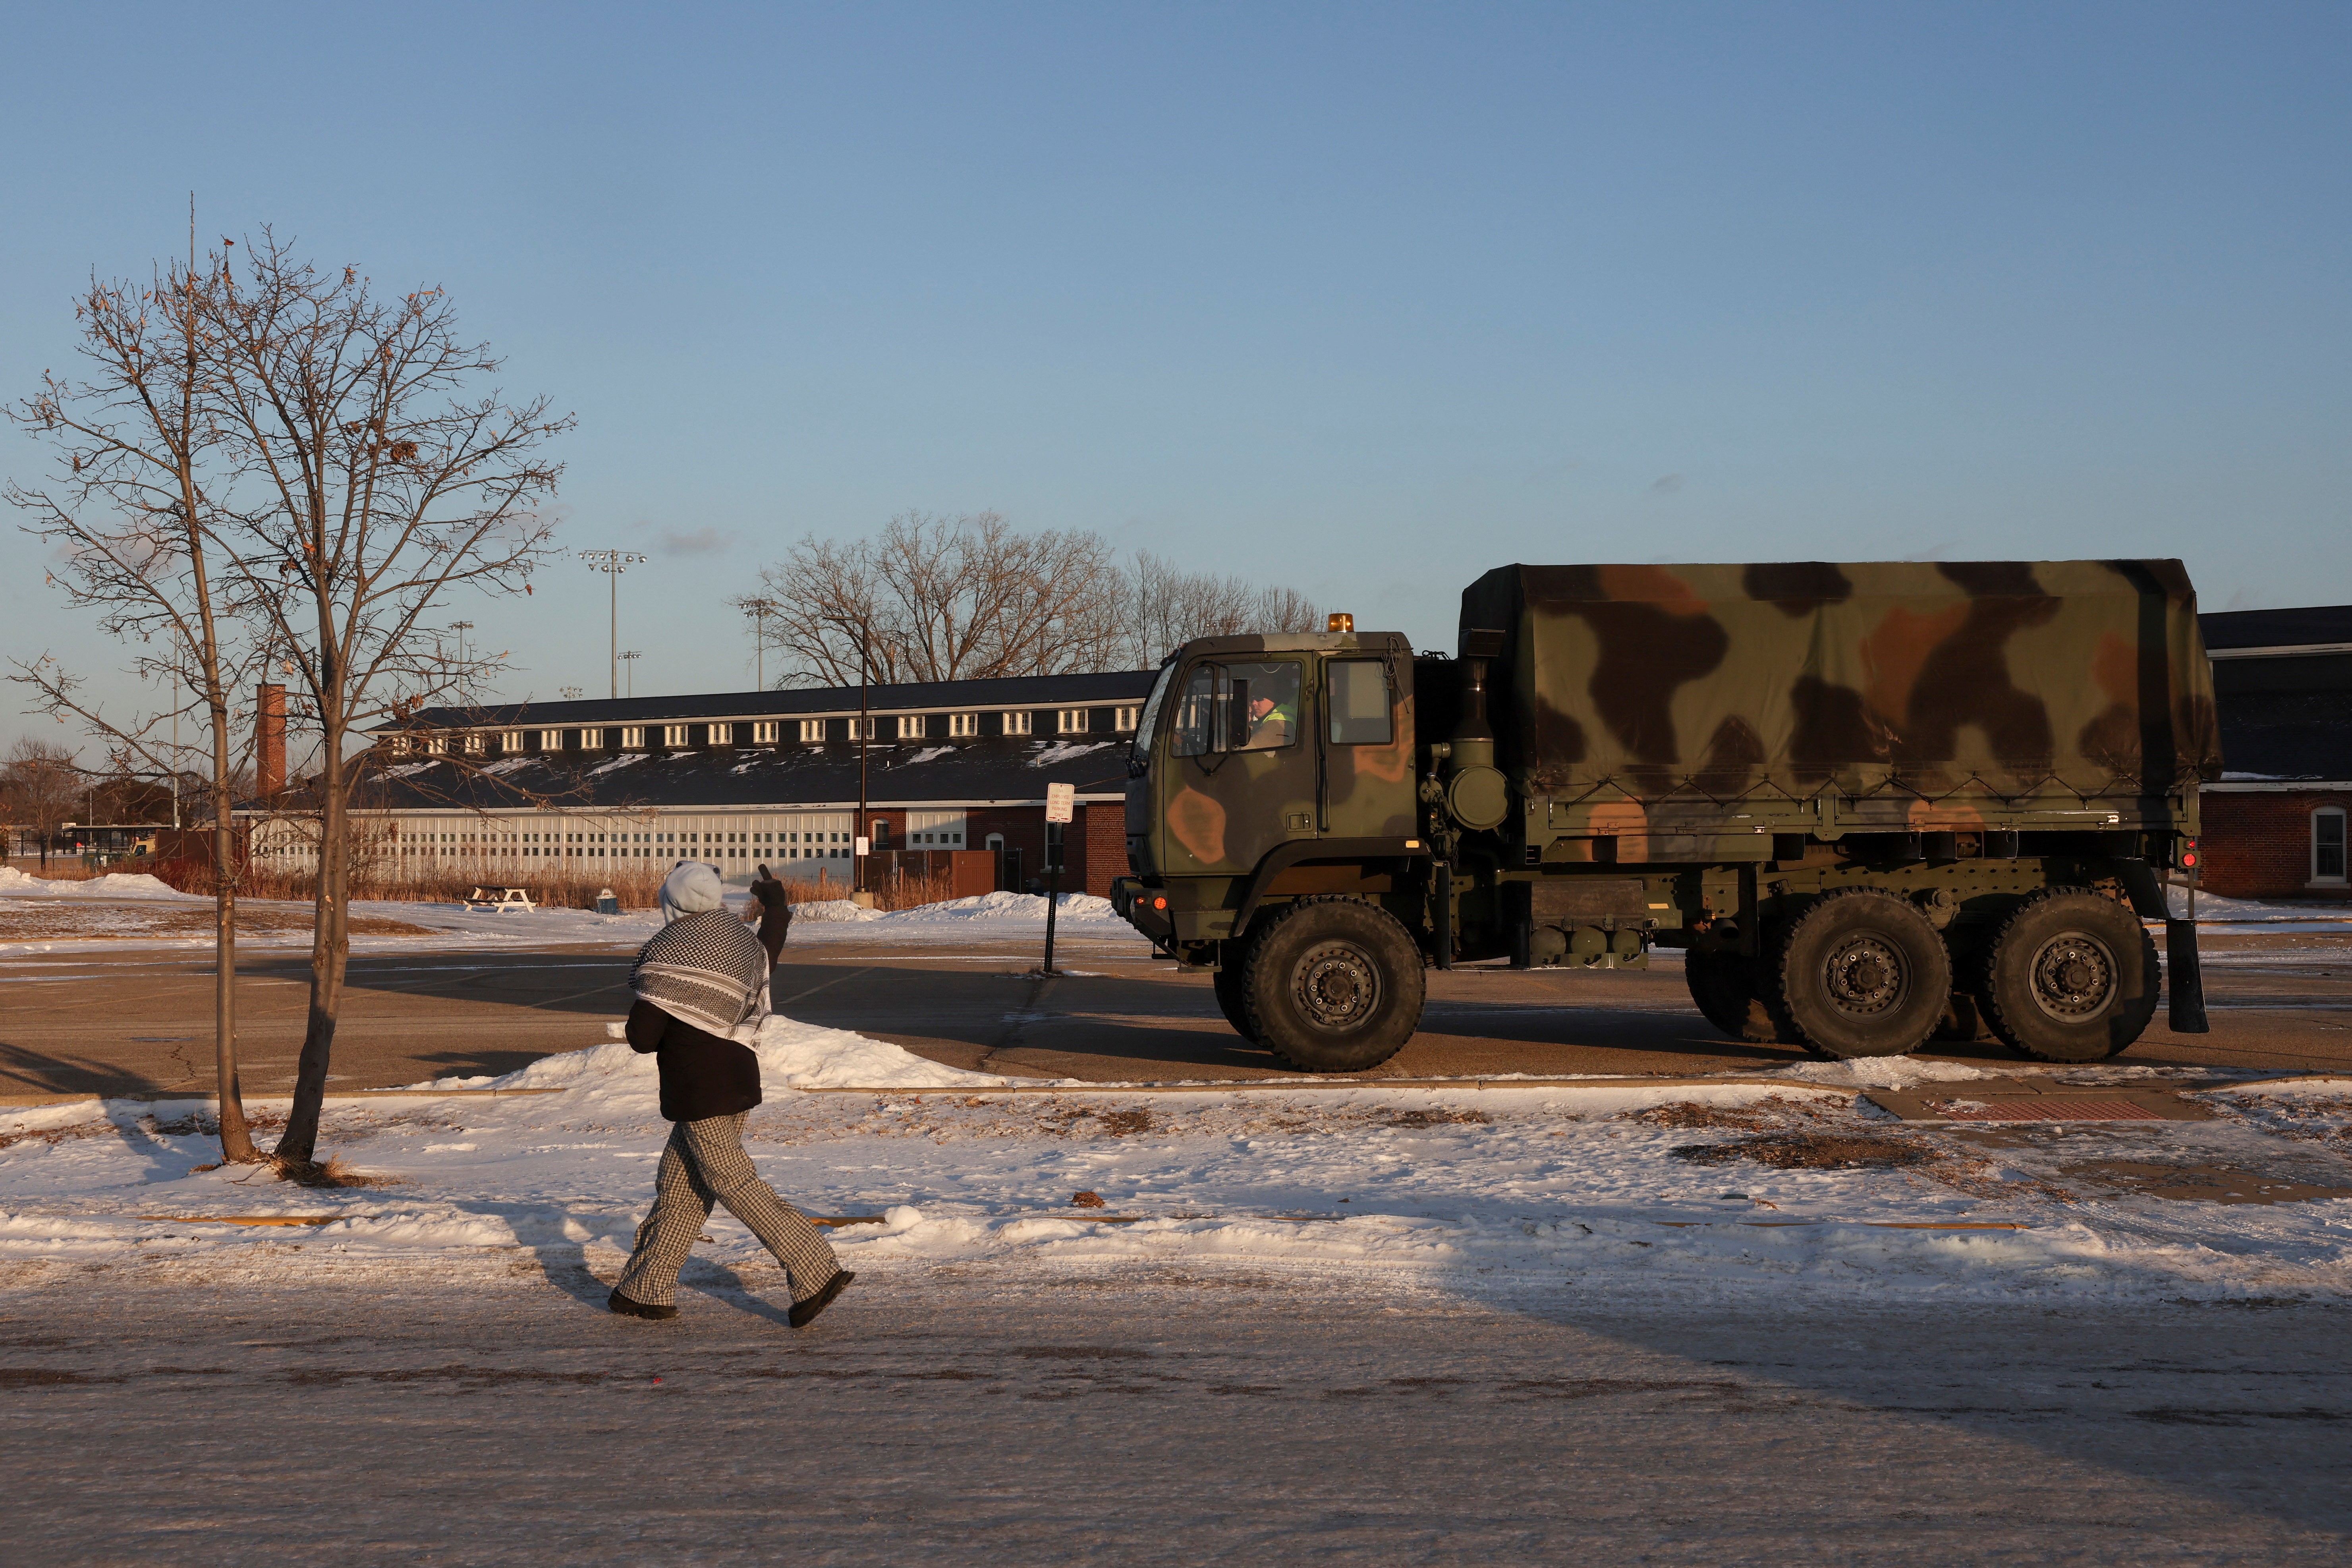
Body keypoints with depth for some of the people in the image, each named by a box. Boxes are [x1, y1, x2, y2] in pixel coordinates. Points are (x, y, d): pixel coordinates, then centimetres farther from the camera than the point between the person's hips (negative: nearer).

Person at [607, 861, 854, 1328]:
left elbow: (642, 1037, -13)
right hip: (740, 1077, 8)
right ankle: (647, 1290, 20)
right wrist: (774, 899, 50)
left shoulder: (665, 955, -14)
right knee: (678, 1186, 15)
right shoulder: (743, 943, 6)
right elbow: (771, 945, 32)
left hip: (697, 1089, -8)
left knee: (734, 1185, -6)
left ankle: (816, 1273, -12)